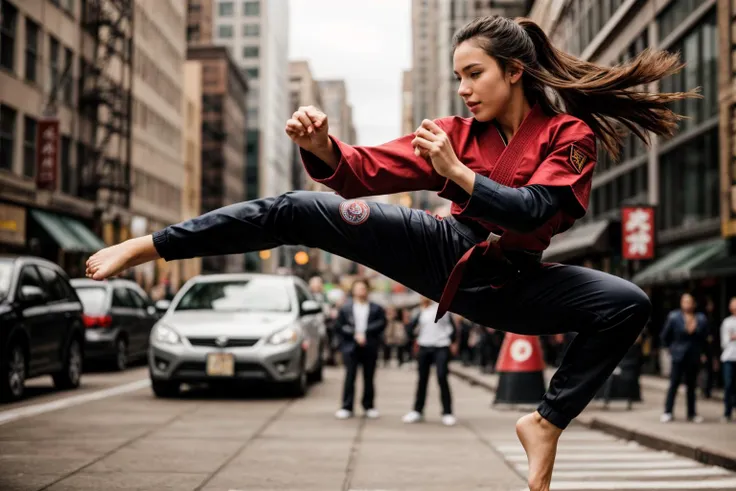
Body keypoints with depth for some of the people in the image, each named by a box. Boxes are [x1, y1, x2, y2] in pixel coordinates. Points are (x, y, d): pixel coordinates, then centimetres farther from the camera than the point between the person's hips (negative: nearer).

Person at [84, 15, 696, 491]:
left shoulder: (570, 136, -9)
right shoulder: (456, 132, 0)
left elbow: (532, 212, -22)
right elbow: (367, 171, -6)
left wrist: (456, 172, -30)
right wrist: (323, 148, -27)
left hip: (506, 287, -1)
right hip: (444, 254, 2)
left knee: (628, 304, -22)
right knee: (304, 211, -13)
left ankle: (547, 422, -8)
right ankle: (149, 245, -10)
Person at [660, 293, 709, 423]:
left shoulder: (701, 319, 1)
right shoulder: (674, 317, -5)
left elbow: (704, 337, 12)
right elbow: (664, 336, 4)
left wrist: (700, 351, 9)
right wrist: (672, 348, 9)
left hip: (694, 357, 3)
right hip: (679, 356, -2)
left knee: (691, 385, 10)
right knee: (674, 383, -4)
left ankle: (691, 413, 17)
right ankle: (668, 412, 0)